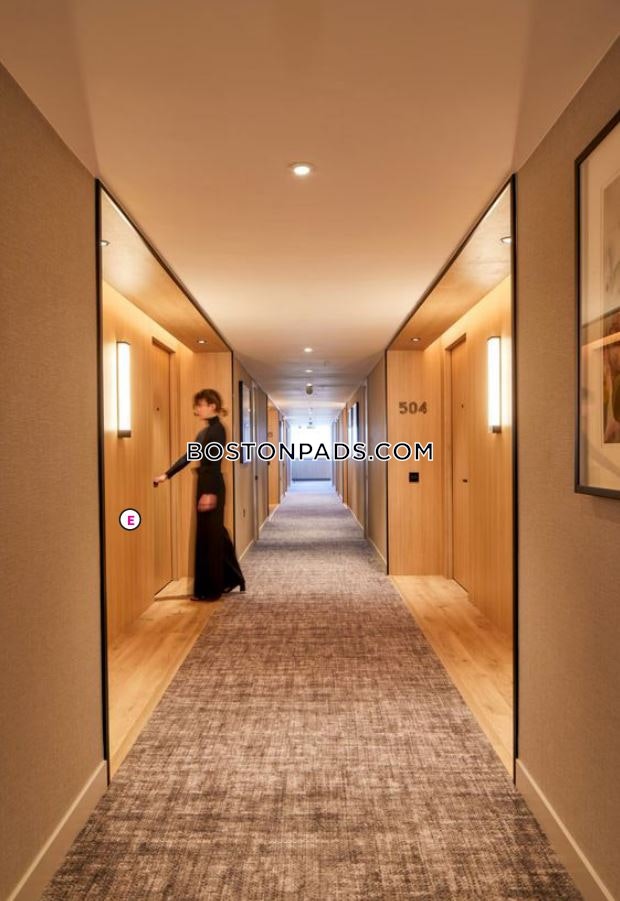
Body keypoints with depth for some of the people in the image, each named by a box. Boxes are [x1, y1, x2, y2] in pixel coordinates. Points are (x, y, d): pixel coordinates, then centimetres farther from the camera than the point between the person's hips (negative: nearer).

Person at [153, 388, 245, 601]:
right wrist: (166, 475, 16)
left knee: (209, 536, -4)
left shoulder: (217, 429, -12)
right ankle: (229, 580, 27)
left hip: (212, 487, -10)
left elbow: (215, 463, -19)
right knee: (214, 534, 15)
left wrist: (211, 493, -24)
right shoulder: (205, 432, 16)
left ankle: (209, 590, 4)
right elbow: (188, 456, 19)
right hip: (205, 485, 10)